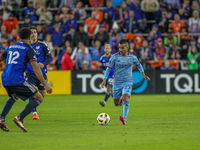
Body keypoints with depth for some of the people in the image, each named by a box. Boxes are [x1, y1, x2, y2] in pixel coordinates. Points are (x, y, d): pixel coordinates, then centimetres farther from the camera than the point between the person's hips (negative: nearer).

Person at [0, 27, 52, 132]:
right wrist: (45, 85, -11)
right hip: (17, 79, -7)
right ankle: (20, 118, -12)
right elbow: (36, 68, -10)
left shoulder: (11, 47, 20)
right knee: (39, 98, 3)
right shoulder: (28, 49, 0)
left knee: (14, 97, 36)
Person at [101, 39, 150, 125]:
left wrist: (143, 74, 13)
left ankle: (124, 118, -32)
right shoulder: (114, 57, -4)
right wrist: (104, 80, -8)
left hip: (128, 82, -2)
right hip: (117, 83, 2)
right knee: (116, 103, 10)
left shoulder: (132, 57, -1)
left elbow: (138, 65, 20)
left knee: (125, 99, -26)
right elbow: (109, 69, 1)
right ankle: (120, 100, 47)